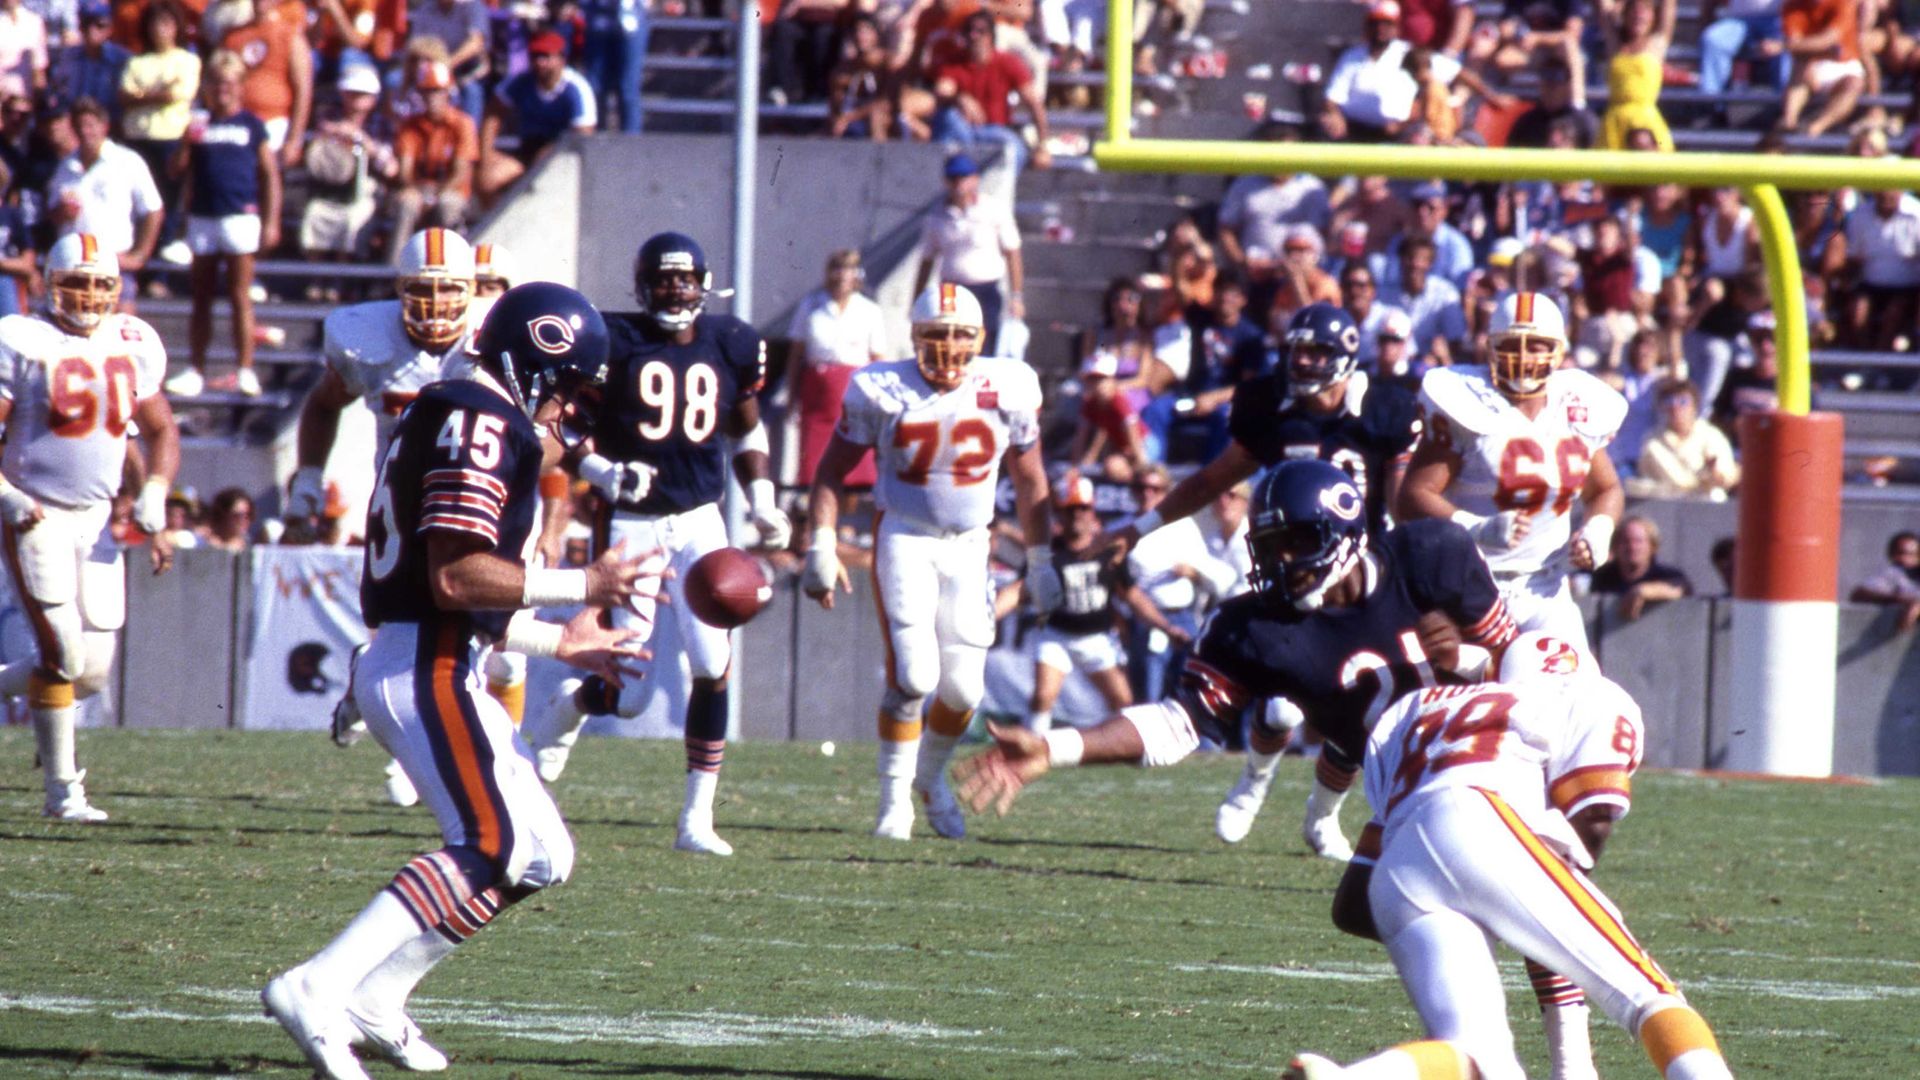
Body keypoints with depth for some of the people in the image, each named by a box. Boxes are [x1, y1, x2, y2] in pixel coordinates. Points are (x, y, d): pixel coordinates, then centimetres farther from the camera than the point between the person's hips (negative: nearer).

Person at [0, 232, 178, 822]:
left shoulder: (133, 346, 6)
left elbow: (161, 430, 16)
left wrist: (153, 502, 1)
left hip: (95, 522, 5)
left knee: (92, 672, -1)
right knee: (63, 654, -12)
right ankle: (62, 789, -1)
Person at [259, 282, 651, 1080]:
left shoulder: (450, 418, 21)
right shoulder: (483, 426, -12)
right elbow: (456, 578, -21)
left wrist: (560, 641, 26)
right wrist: (581, 586, -15)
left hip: (420, 666, 11)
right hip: (425, 671, -11)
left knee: (542, 855, 11)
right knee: (493, 850, -18)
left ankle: (375, 999, 10)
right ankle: (319, 990, -24)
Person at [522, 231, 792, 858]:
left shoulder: (730, 347, 4)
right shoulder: (616, 345, -9)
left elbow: (746, 430, 19)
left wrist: (761, 500, 7)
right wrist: (604, 473, -23)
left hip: (700, 523, 3)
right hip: (632, 525, -3)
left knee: (713, 668, -10)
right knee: (629, 696, -4)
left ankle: (697, 820, -1)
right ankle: (569, 707, 33)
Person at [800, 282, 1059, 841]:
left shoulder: (1008, 390, -4)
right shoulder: (882, 391, -10)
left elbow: (1029, 481, 10)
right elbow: (833, 469, 1)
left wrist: (1040, 560, 12)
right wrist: (822, 547, -7)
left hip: (968, 547, 3)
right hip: (905, 539, -3)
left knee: (963, 689, 0)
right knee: (913, 674, -17)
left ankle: (931, 777, 30)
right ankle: (895, 800, 0)